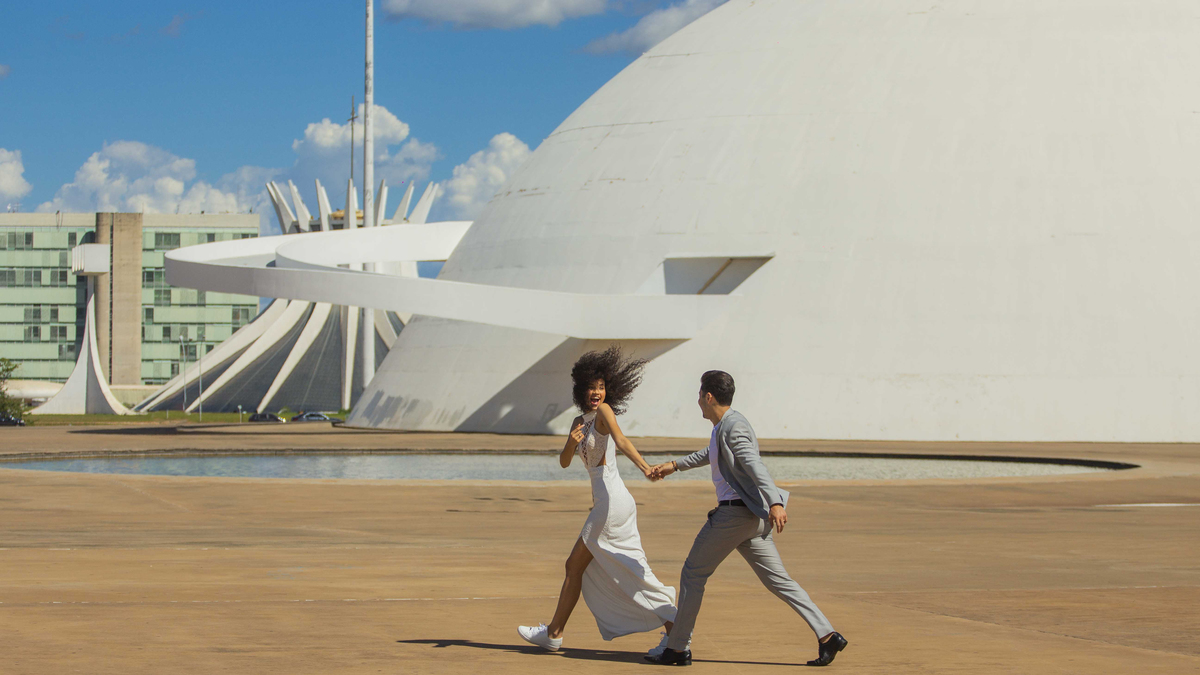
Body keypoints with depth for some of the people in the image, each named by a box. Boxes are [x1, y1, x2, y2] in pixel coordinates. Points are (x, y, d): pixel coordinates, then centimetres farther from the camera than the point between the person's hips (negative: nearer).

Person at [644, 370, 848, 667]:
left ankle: (677, 648, 7)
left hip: (735, 513, -10)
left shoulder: (733, 426, -12)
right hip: (752, 517, 10)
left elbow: (754, 465, -26)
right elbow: (710, 454, 40)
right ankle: (827, 635, -5)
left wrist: (775, 502, -37)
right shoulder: (723, 426, 18)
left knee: (693, 574, 2)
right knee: (778, 580, 5)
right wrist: (674, 466, 47)